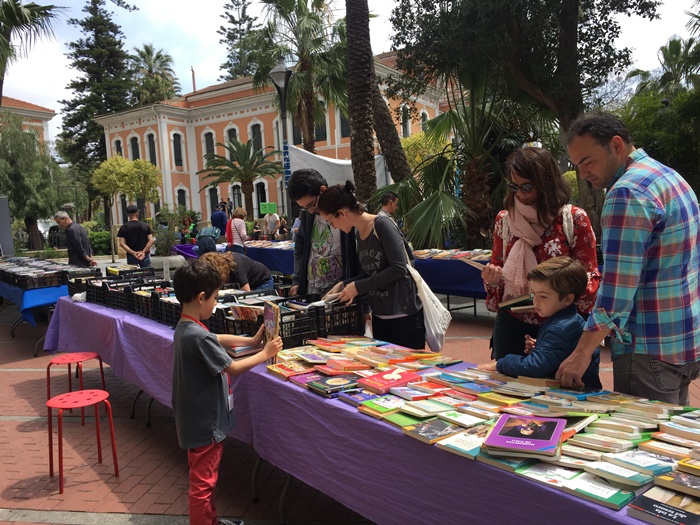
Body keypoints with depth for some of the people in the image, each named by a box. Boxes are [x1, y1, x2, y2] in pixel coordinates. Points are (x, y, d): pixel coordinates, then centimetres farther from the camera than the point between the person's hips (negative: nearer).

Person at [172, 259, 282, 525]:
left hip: (199, 418, 10)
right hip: (205, 422, -10)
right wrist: (265, 353, -7)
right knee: (202, 483, 5)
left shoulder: (185, 328, 2)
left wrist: (252, 340, 19)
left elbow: (217, 340, 20)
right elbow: (233, 368, -20)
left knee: (204, 479, 25)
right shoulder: (198, 336, -28)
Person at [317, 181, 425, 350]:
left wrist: (359, 287, -17)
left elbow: (398, 268, -22)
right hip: (379, 315, 8)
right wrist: (345, 285, 2)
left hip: (404, 314, -8)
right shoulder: (358, 232, 8)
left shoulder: (382, 225, -15)